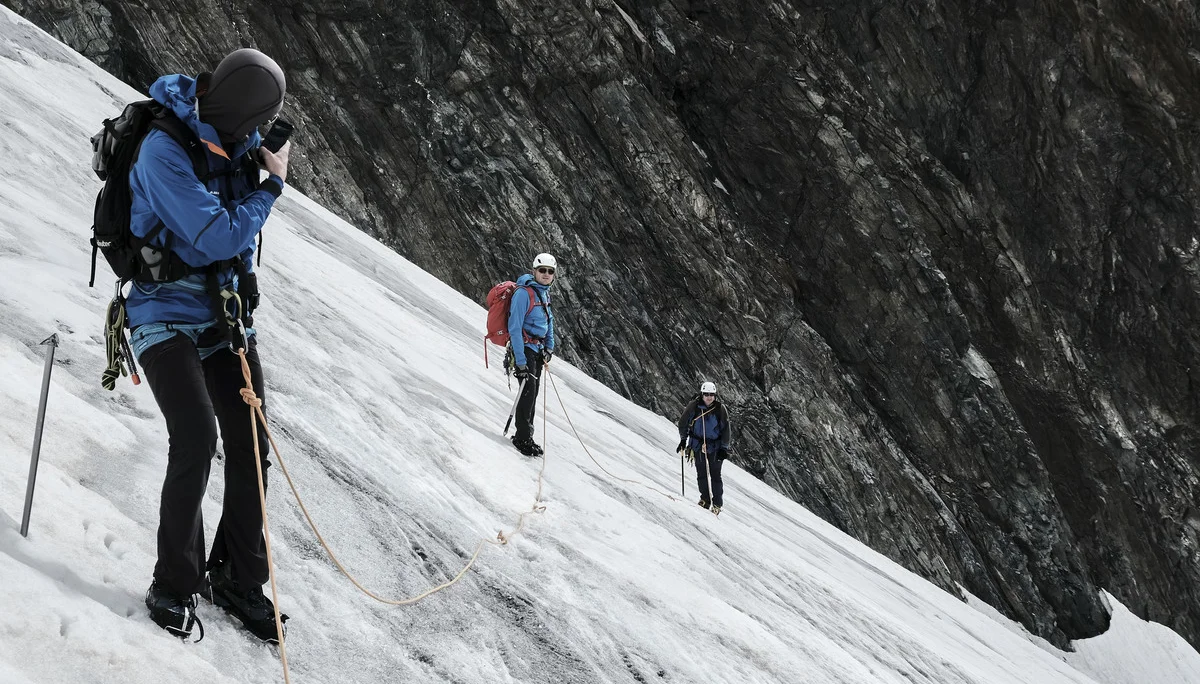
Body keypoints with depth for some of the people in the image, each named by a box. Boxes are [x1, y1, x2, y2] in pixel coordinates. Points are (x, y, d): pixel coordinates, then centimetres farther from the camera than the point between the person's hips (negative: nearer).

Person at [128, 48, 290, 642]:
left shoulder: (233, 141, 2)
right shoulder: (164, 150, -21)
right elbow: (220, 238, -24)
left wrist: (266, 160, 5)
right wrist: (273, 182, -12)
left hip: (225, 314, 7)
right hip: (167, 317, -7)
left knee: (250, 449, 5)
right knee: (195, 441, -23)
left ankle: (237, 580, 20)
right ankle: (175, 586, -7)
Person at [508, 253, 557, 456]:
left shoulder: (544, 293, 8)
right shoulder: (524, 293, -18)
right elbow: (514, 328, -21)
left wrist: (549, 346, 14)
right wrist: (520, 361, -24)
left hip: (538, 349, 8)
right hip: (525, 348, -8)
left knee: (533, 393, 12)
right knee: (528, 392, -10)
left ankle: (525, 436, 22)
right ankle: (523, 438, -1)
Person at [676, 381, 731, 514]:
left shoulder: (720, 409, -6)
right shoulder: (693, 406, -6)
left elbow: (725, 429, 0)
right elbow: (683, 423, 5)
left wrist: (724, 448, -3)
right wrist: (683, 439, 4)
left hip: (715, 447, -1)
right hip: (698, 445, 1)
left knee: (715, 475, -1)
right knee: (701, 474, 4)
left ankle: (717, 503, 6)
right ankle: (705, 498, 19)